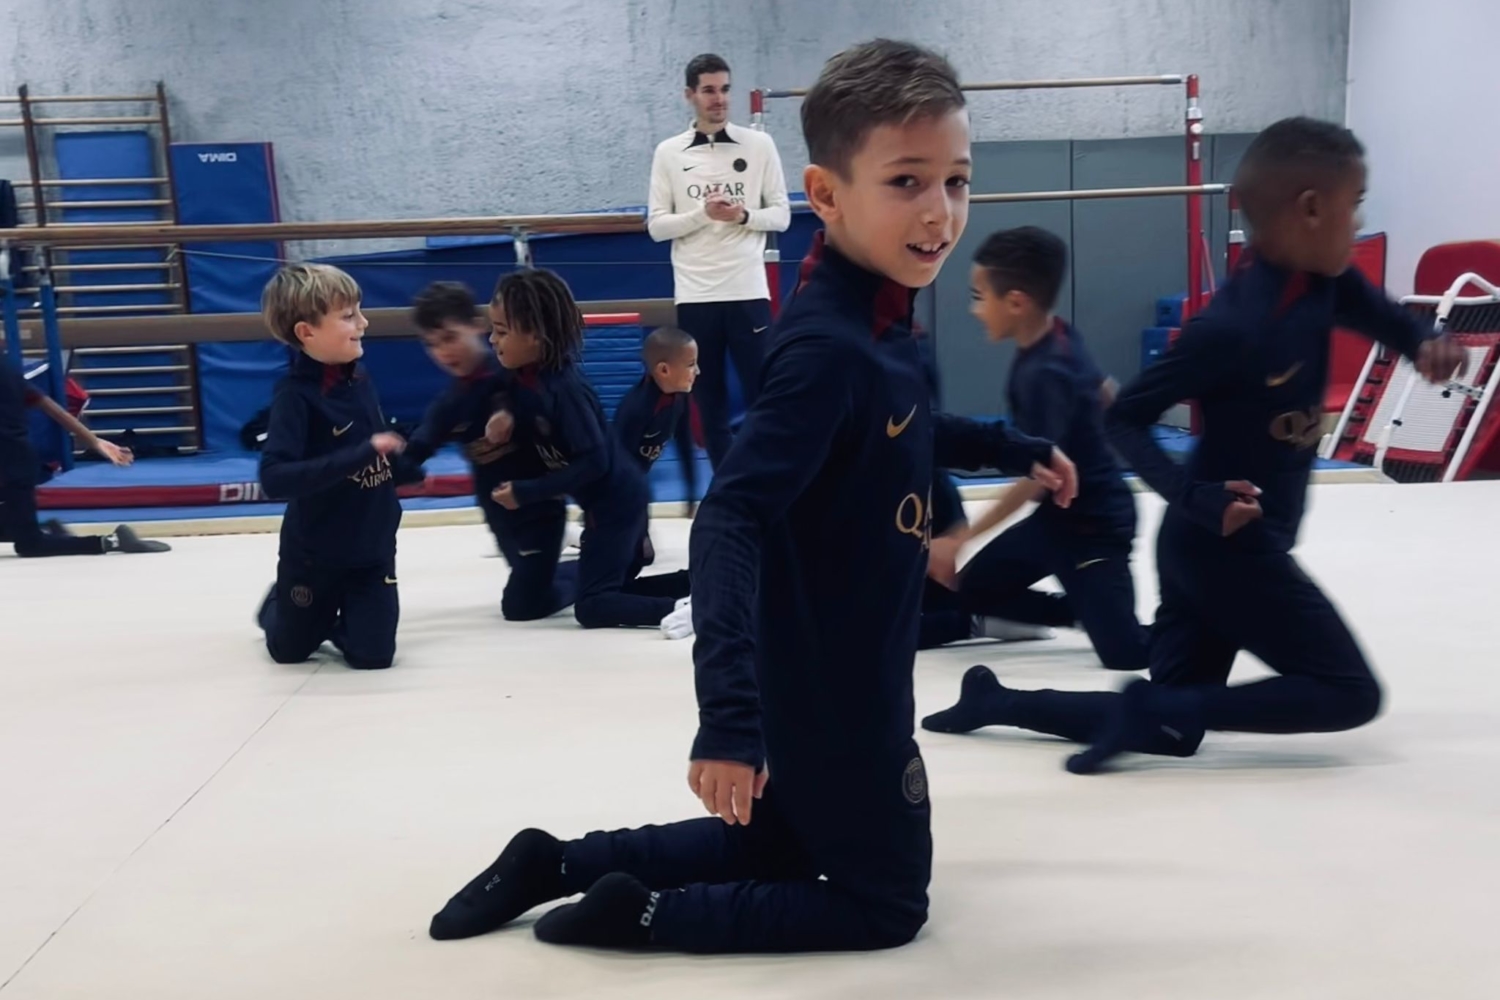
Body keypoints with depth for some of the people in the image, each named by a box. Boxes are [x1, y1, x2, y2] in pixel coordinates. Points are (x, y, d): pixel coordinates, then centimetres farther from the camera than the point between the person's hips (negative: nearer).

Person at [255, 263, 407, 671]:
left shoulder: (359, 377, -4)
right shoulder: (294, 394, -22)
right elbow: (274, 478, -33)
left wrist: (403, 465, -2)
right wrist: (360, 454, -37)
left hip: (373, 550, 4)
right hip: (314, 555, -4)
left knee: (373, 655, -2)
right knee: (289, 650, 17)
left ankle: (339, 618, 30)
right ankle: (278, 606, 50)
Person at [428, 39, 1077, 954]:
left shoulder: (878, 318, 1)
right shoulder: (829, 347, -27)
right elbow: (730, 521, -35)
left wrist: (1020, 451, 30)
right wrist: (728, 712, -42)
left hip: (846, 672, 9)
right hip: (831, 688, -9)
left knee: (780, 845, 26)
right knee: (886, 904, 10)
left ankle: (559, 863, 28)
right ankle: (642, 913, 8)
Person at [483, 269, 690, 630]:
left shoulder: (565, 389, -27)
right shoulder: (525, 376, -2)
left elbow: (593, 462, -26)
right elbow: (535, 424, 16)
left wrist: (525, 493, -22)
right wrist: (507, 419, -8)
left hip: (615, 502, -9)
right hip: (617, 497, 9)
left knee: (592, 606, -8)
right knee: (616, 588, 20)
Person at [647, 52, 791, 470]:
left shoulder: (759, 145, 4)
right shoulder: (668, 152, 5)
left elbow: (781, 215, 4)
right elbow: (656, 226, 1)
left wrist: (744, 216, -15)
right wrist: (703, 213, -14)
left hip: (748, 292, -1)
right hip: (695, 295, 1)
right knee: (710, 400, 8)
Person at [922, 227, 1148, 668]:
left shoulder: (1044, 374, -28)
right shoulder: (1061, 336, -2)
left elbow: (1036, 477, -30)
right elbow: (1104, 392, 15)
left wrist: (959, 540, -28)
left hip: (1095, 526, -9)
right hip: (1061, 514, 9)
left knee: (1124, 652, -12)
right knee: (972, 593, 8)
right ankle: (1087, 611, 22)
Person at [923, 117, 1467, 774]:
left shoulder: (1323, 282, 1)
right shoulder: (1231, 325, -23)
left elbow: (1377, 312, 22)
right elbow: (1125, 417, -18)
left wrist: (1424, 344, 0)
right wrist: (1198, 498, -27)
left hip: (1250, 544, 9)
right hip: (1223, 546, -9)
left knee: (1172, 731, 12)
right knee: (1350, 693, -2)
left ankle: (996, 700, 17)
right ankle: (1152, 707, -6)